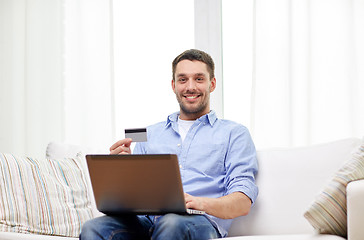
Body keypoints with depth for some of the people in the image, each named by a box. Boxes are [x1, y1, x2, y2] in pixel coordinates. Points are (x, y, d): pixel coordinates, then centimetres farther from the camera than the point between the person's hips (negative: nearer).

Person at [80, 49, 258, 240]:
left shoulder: (234, 133, 16)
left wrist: (201, 203, -20)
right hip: (145, 219, 3)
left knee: (173, 224, -41)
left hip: (198, 220, -3)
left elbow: (243, 203, 2)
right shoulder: (151, 133, 28)